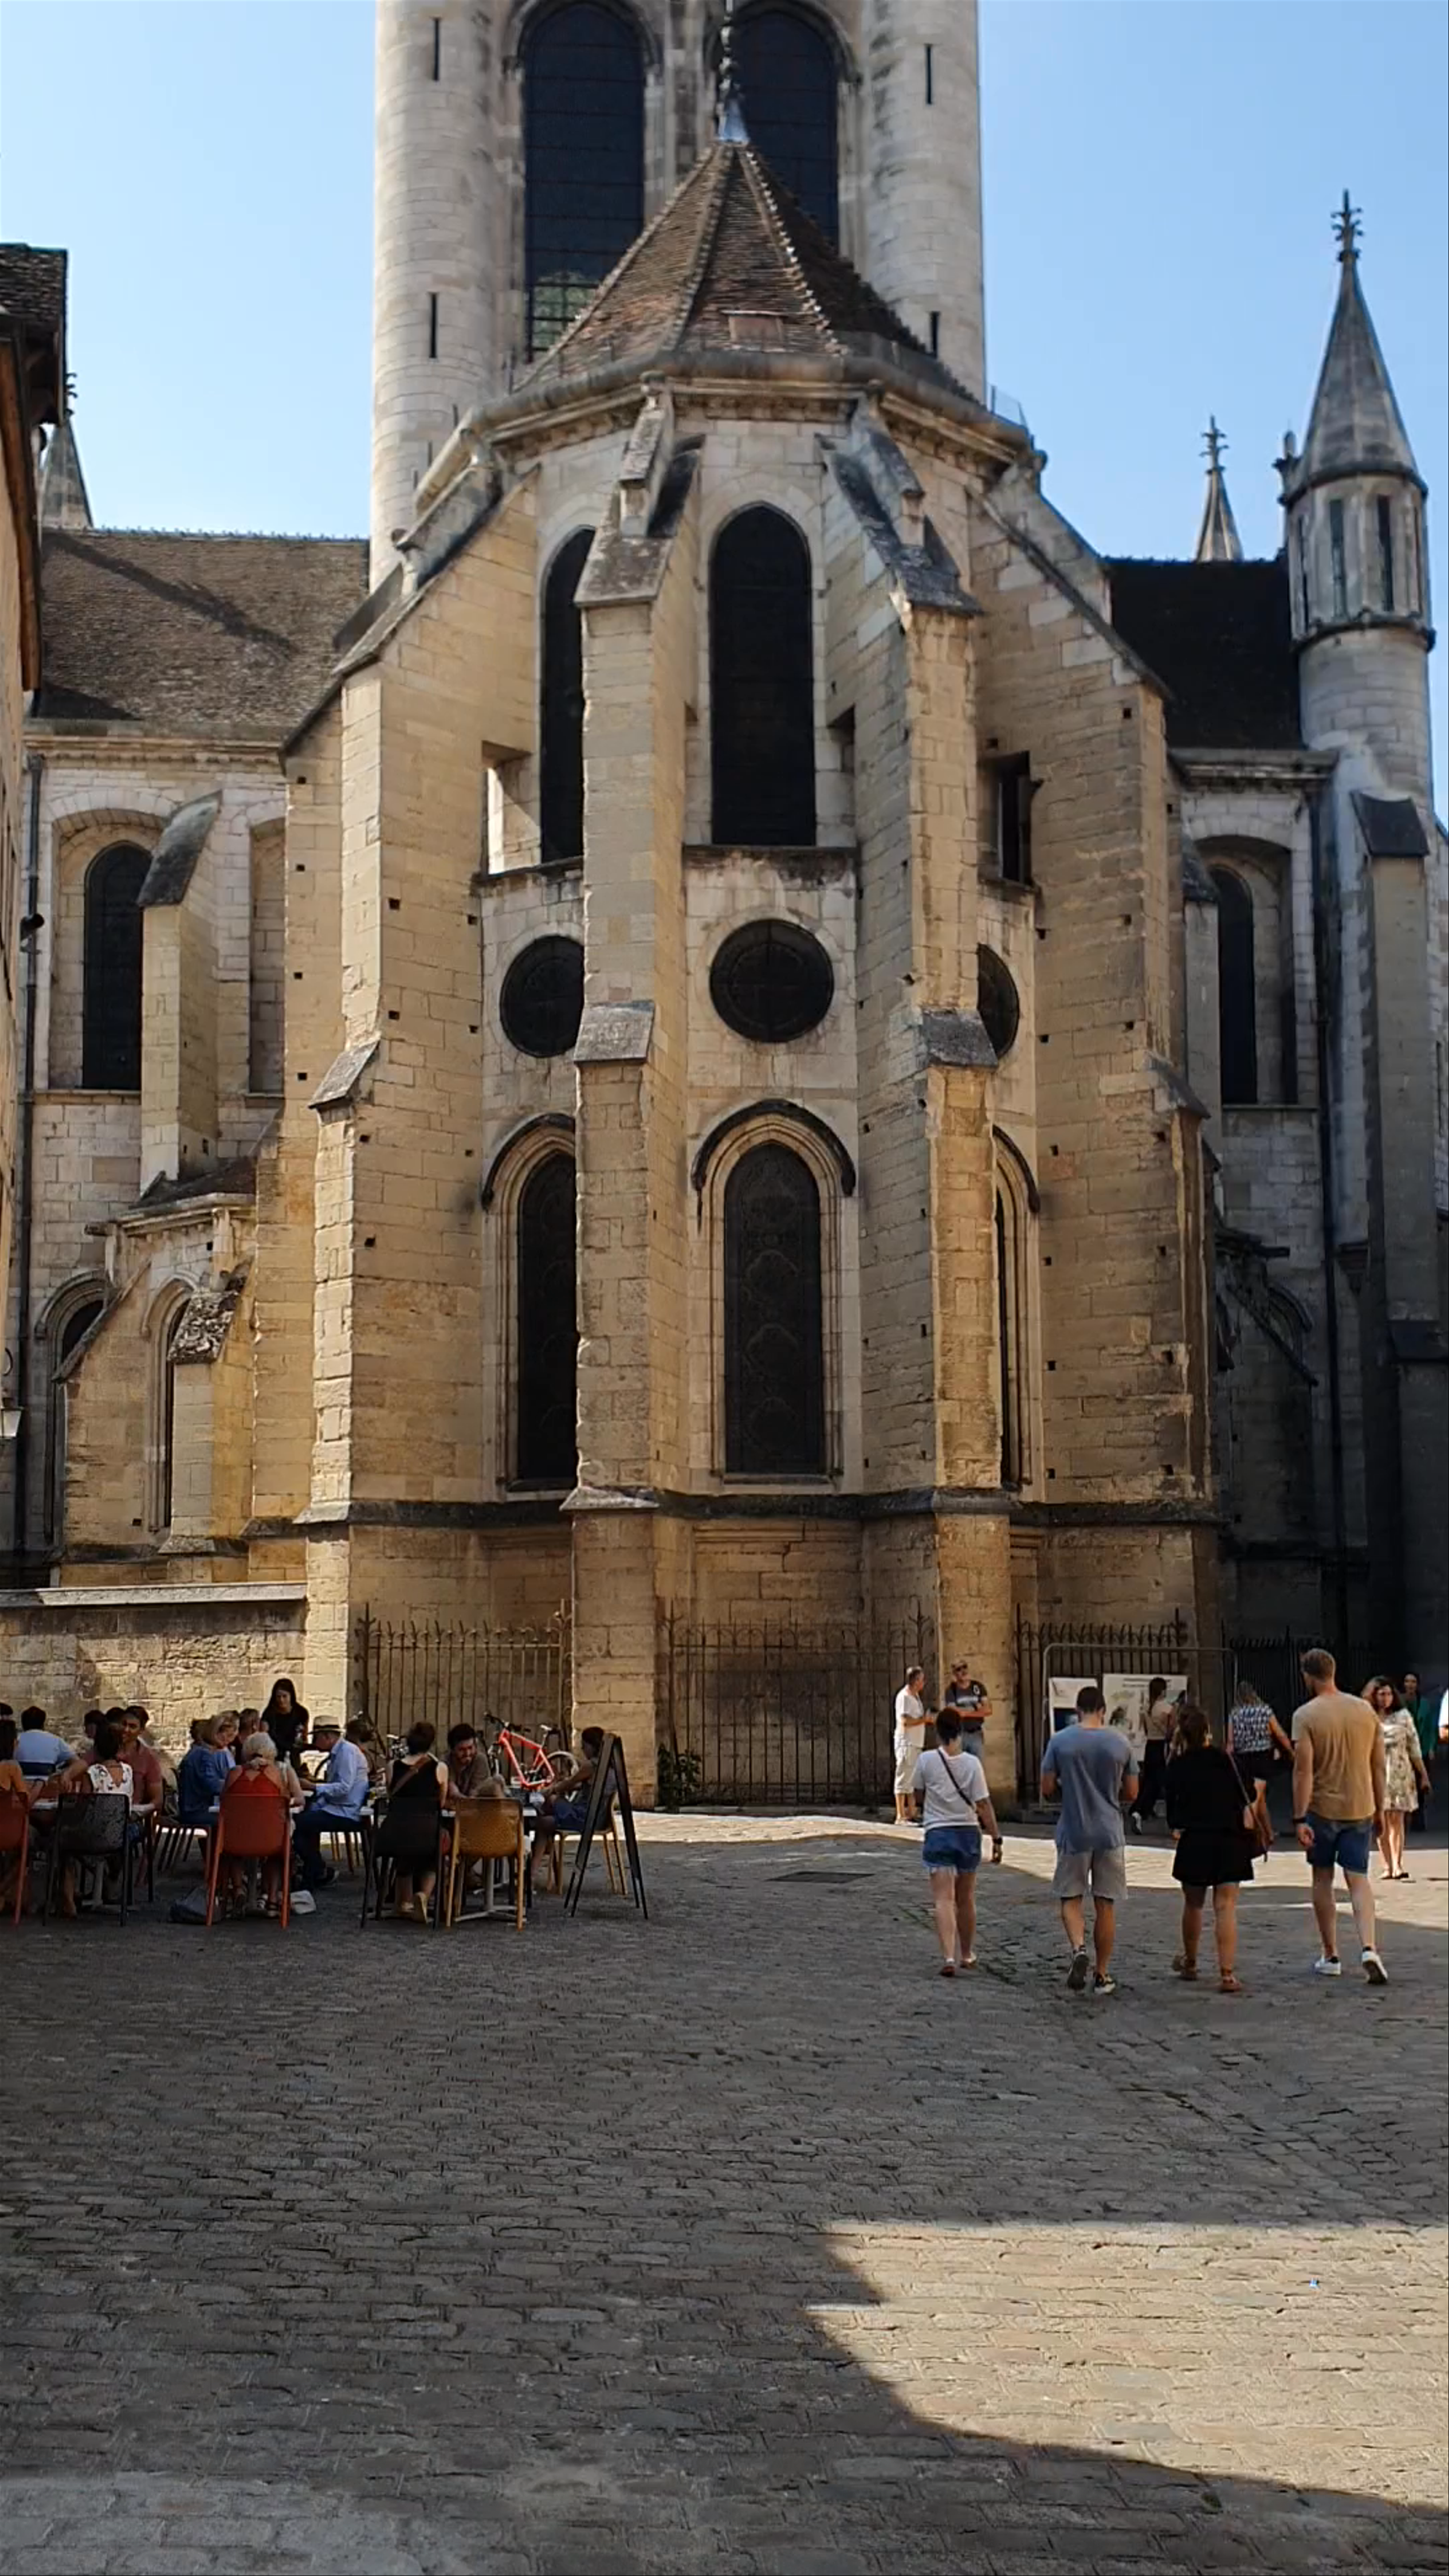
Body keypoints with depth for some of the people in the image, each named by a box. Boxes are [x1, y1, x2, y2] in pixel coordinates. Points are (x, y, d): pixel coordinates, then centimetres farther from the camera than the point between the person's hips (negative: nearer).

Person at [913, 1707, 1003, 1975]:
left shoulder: (927, 1760, -7)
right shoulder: (972, 1763, -8)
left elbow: (919, 1795, 8)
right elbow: (984, 1804, -8)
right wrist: (996, 1837, -3)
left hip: (938, 1834, -2)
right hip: (969, 1832, 2)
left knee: (944, 1900, -6)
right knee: (966, 1900, 17)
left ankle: (949, 1957, -22)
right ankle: (967, 1955, 31)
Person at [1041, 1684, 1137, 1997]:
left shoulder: (1060, 1741, -5)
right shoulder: (1120, 1743, -1)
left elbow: (1047, 1789, -3)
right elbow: (1131, 1793, 5)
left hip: (1073, 1833, -1)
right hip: (1110, 1833, 1)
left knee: (1070, 1898, 10)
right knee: (1106, 1904, 8)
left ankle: (1079, 1948, -16)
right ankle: (1103, 1974, 13)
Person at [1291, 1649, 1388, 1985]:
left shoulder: (1306, 1715, -11)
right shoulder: (1365, 1710, 2)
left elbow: (1304, 1771, -16)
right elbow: (1378, 1767, 6)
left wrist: (1300, 1819, -15)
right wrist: (1379, 1810, 15)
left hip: (1322, 1809, -3)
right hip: (1360, 1808, 3)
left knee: (1323, 1880, 11)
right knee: (1358, 1880, 5)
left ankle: (1330, 1957, 16)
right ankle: (1369, 1948, -14)